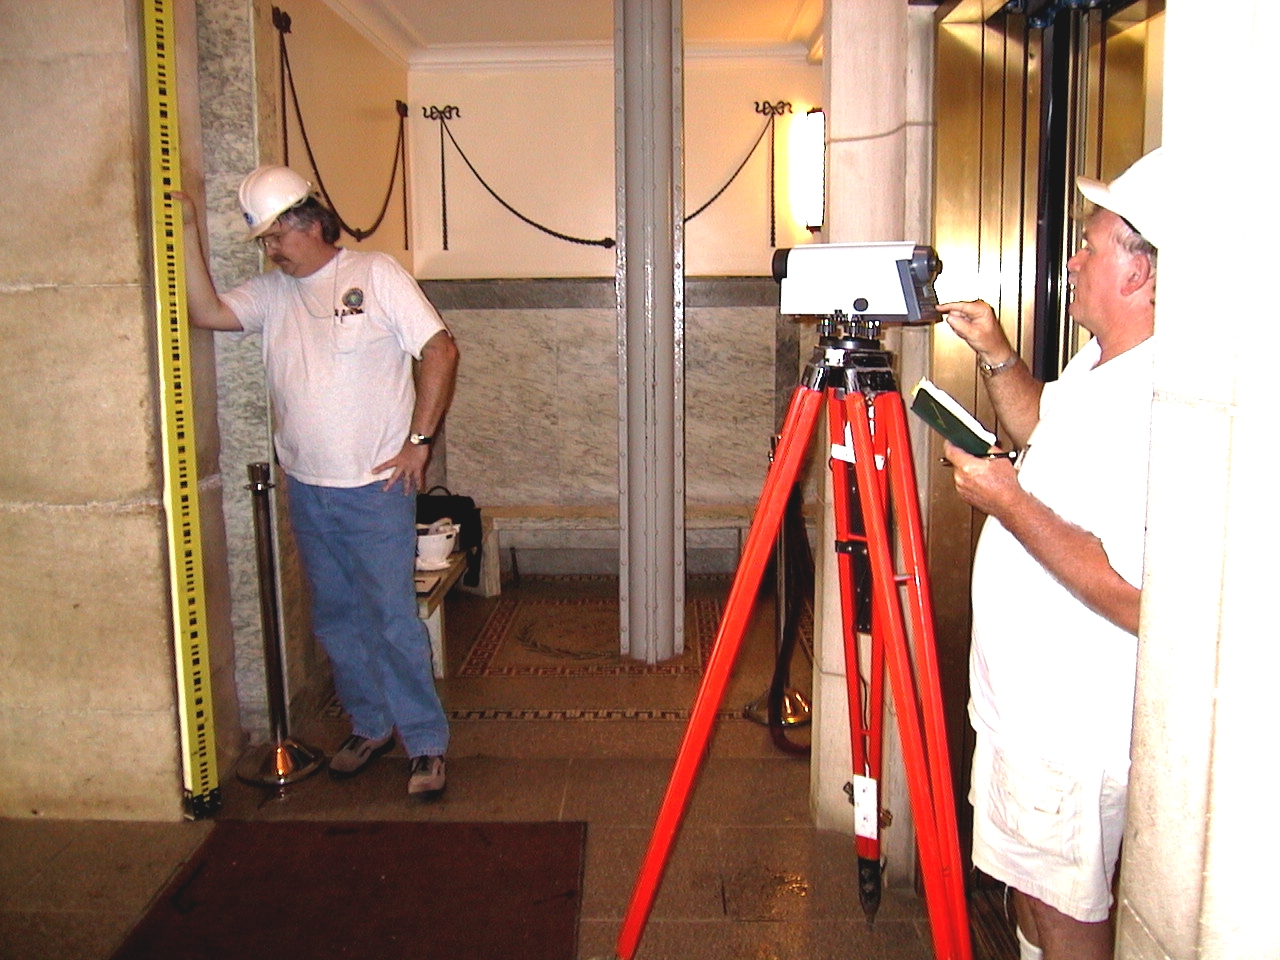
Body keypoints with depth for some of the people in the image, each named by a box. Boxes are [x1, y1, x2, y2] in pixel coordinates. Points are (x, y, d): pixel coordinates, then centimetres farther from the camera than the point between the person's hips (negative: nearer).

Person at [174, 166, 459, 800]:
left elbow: (439, 351, -8)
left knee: (393, 618, -3)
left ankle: (425, 743, 10)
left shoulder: (376, 275, -4)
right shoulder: (272, 292, 9)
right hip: (307, 488, 6)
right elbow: (206, 313, -3)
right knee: (335, 618, 14)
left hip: (375, 488, -6)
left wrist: (418, 440, -10)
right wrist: (186, 234, -8)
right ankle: (369, 725, 31)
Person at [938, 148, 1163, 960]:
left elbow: (1144, 599, -34)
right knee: (1030, 882, 26)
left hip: (1074, 726, -10)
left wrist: (1011, 504, -26)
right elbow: (1043, 429, 25)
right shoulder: (1097, 364, 4)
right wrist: (995, 353, 9)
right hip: (1024, 699, 10)